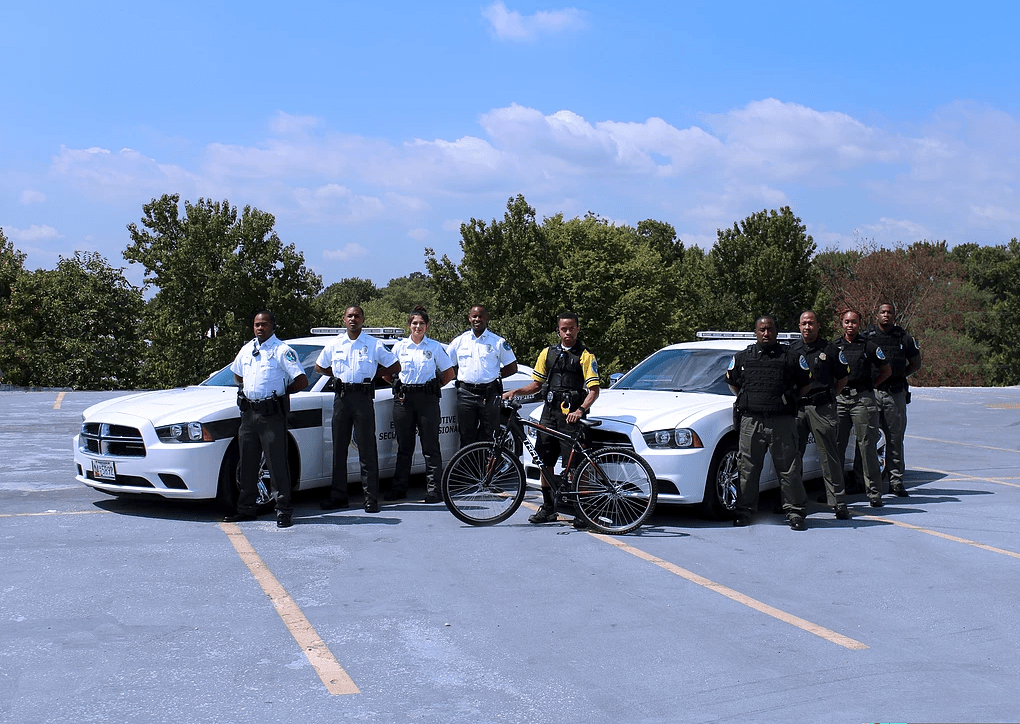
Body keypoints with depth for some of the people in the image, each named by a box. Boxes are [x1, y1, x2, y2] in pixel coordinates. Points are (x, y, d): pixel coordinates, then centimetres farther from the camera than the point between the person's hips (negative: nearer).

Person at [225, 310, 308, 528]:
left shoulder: (282, 351, -6)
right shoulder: (246, 350, 14)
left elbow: (302, 381, -11)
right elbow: (237, 375, 31)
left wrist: (281, 391, 0)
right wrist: (250, 388, 16)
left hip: (272, 414, -7)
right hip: (249, 412, 7)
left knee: (277, 463, -5)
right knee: (247, 462, 11)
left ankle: (284, 510, 0)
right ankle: (246, 508, 21)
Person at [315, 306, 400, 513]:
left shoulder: (374, 344, 2)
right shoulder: (334, 344, 10)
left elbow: (395, 367, 8)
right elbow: (319, 367, 22)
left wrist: (372, 372, 6)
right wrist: (339, 375, 12)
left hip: (363, 397, -3)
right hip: (341, 397, 3)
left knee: (367, 449, -4)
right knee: (339, 448, 6)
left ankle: (371, 498, -1)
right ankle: (338, 496, 12)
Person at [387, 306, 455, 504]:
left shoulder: (435, 347, 4)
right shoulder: (399, 347, 8)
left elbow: (449, 373, 9)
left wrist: (434, 388, 3)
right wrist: (398, 388, 5)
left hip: (427, 398, -2)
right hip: (404, 398, 2)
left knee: (431, 446, -2)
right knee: (404, 445, 7)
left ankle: (433, 489, 2)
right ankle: (399, 487, 15)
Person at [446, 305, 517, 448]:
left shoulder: (498, 342, 5)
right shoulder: (459, 341, 10)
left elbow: (512, 367, 9)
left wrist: (494, 376, 1)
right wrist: (461, 377, 5)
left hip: (489, 394, -1)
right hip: (466, 394, 1)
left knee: (488, 436, 0)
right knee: (467, 436, 3)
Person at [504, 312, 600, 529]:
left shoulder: (585, 356, -1)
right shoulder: (548, 353, 13)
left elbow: (594, 390, -8)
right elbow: (537, 383, 18)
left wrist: (580, 410, -23)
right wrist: (516, 391, 1)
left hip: (571, 415, -5)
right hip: (549, 412, 5)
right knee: (545, 461, 8)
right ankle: (548, 508, 20)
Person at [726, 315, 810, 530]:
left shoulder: (790, 358, 6)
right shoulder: (742, 357, 10)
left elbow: (805, 385, 14)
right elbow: (731, 382, 23)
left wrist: (789, 400, 9)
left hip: (782, 422, -2)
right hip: (751, 421, 2)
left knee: (789, 469, 0)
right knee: (747, 469, 5)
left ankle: (796, 512, 8)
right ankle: (745, 510, 16)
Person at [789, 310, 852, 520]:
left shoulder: (830, 350, 5)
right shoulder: (791, 349, 12)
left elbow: (843, 377, 12)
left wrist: (829, 396, 4)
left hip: (822, 408, -3)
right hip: (797, 408, 3)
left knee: (829, 456, -2)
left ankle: (838, 502, 3)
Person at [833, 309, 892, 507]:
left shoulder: (869, 346, 4)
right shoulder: (834, 346, 12)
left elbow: (887, 370, 12)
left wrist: (870, 385, 5)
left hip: (863, 399, -3)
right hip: (839, 399, 3)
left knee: (868, 446, -3)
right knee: (835, 446, 3)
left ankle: (874, 493, 2)